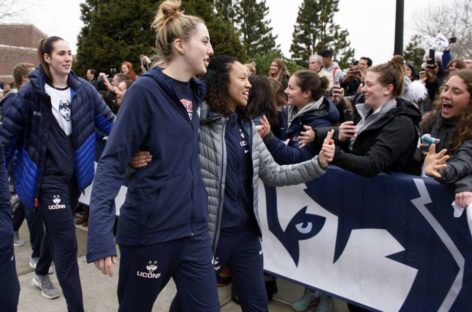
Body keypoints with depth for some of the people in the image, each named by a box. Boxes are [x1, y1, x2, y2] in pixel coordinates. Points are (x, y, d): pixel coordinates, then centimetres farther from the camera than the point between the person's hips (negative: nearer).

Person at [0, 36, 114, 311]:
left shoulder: (84, 89, 0)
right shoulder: (32, 92, -10)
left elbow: (108, 122, -1)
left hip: (74, 175, 5)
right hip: (47, 176, -5)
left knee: (57, 231, 25)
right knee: (67, 242, -9)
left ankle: (41, 273, 52)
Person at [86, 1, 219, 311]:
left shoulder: (195, 91, 8)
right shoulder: (146, 89, -13)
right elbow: (113, 161, -16)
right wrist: (101, 232, -25)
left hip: (194, 228, 6)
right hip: (149, 230, -5)